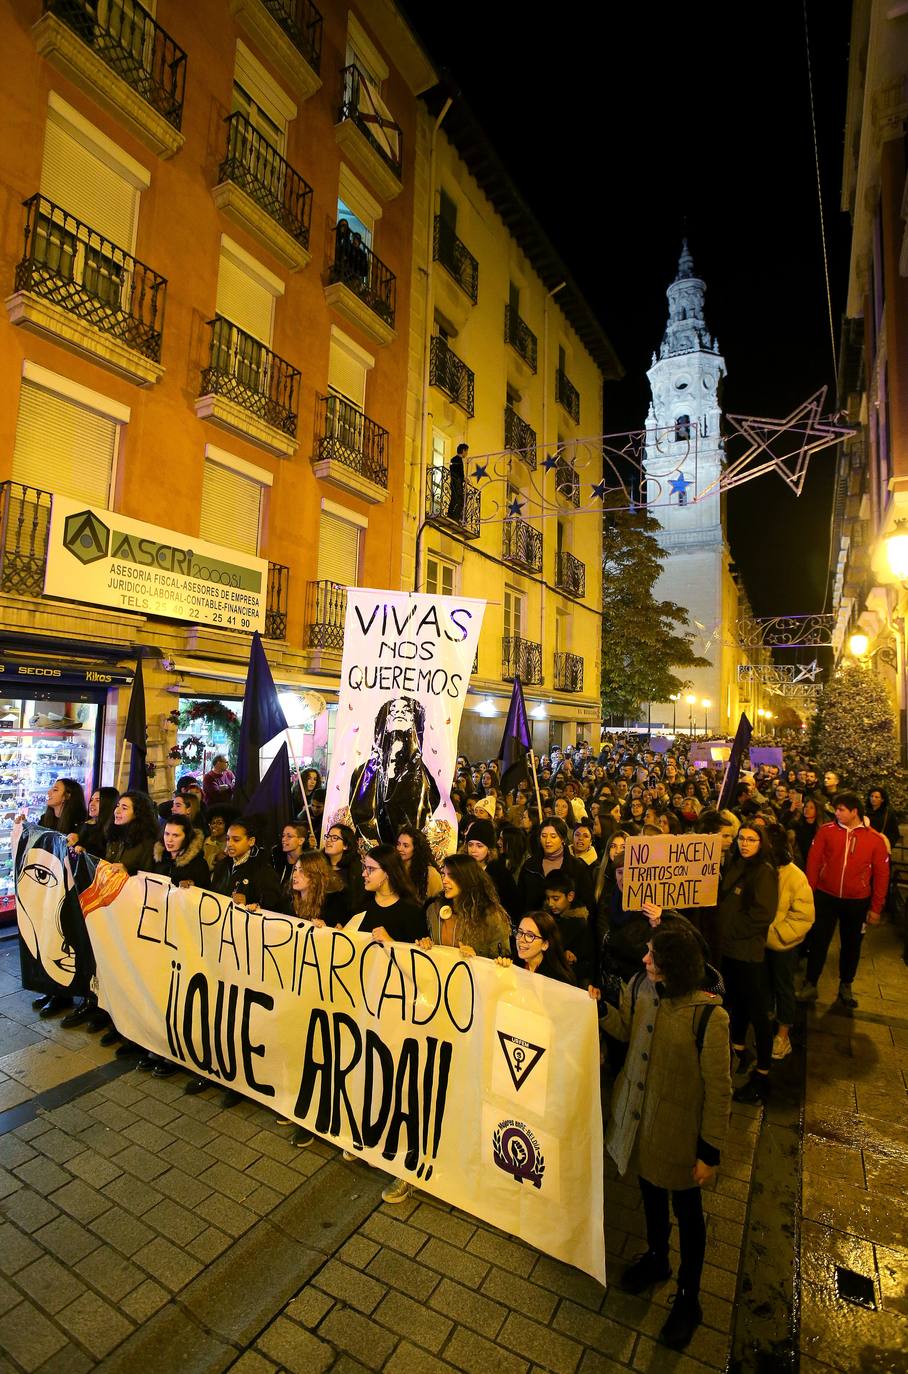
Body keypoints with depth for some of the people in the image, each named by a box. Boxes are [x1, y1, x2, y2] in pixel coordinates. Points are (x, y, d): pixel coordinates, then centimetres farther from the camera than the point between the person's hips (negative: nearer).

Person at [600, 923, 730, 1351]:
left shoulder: (708, 1017, -31)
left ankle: (688, 1298, 47)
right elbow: (627, 1029, 3)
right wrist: (600, 1008, -16)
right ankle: (656, 1258, 58)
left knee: (685, 1209, 20)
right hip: (639, 1115, 5)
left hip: (679, 1128, -5)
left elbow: (718, 1090, -19)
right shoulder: (641, 986, -17)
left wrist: (711, 1151, -11)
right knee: (650, 1190, 29)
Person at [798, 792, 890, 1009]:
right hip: (825, 897, -1)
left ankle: (845, 986, 36)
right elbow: (813, 861, -4)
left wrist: (876, 908, 1)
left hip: (857, 901, 1)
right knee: (818, 941, 6)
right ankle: (810, 985, 19)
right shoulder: (826, 830, -8)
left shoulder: (875, 839, -6)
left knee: (852, 944, 16)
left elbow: (881, 875, 0)